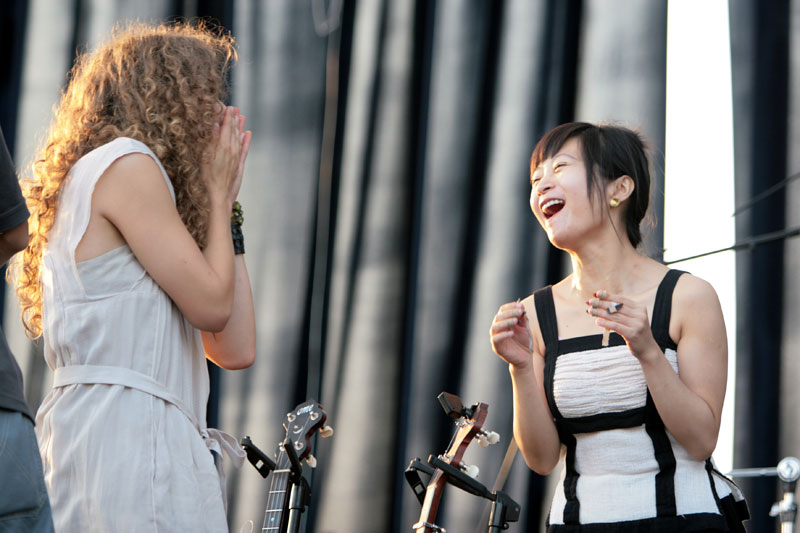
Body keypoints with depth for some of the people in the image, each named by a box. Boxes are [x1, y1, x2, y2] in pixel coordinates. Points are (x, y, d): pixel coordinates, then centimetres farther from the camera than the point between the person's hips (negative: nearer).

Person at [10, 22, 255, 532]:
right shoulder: (125, 164, -2)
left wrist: (223, 205, 22)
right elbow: (212, 305, -8)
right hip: (123, 431, -10)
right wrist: (215, 196, 7)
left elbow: (236, 349, 18)